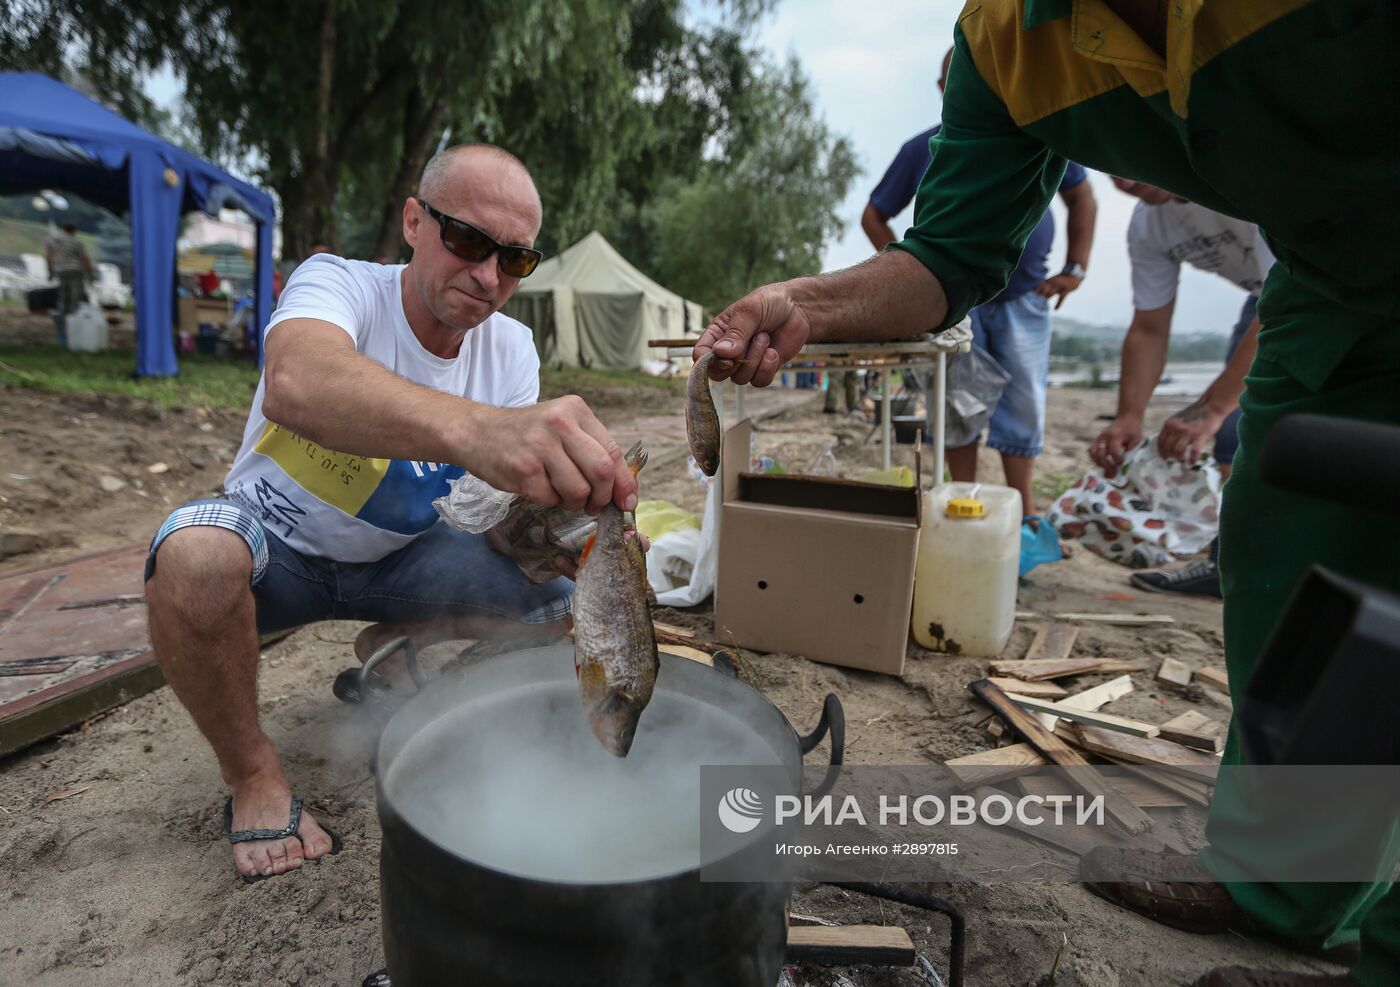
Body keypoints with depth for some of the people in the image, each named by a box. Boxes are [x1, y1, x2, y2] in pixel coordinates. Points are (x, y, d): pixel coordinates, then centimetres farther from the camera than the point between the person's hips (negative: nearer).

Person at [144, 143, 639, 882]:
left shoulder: (511, 349, -9)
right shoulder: (338, 284, -23)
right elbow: (296, 383, -50)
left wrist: (571, 508, -40)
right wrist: (475, 429, -68)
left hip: (399, 557, 4)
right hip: (279, 542, -3)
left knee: (554, 600, -16)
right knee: (195, 554, -36)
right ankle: (252, 772, -8)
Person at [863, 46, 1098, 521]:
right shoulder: (921, 152, -4)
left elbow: (1081, 199, 10)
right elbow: (873, 217, 5)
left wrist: (1076, 268, 0)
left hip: (1024, 300, 1)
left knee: (1024, 406, 2)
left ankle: (1024, 514, 12)